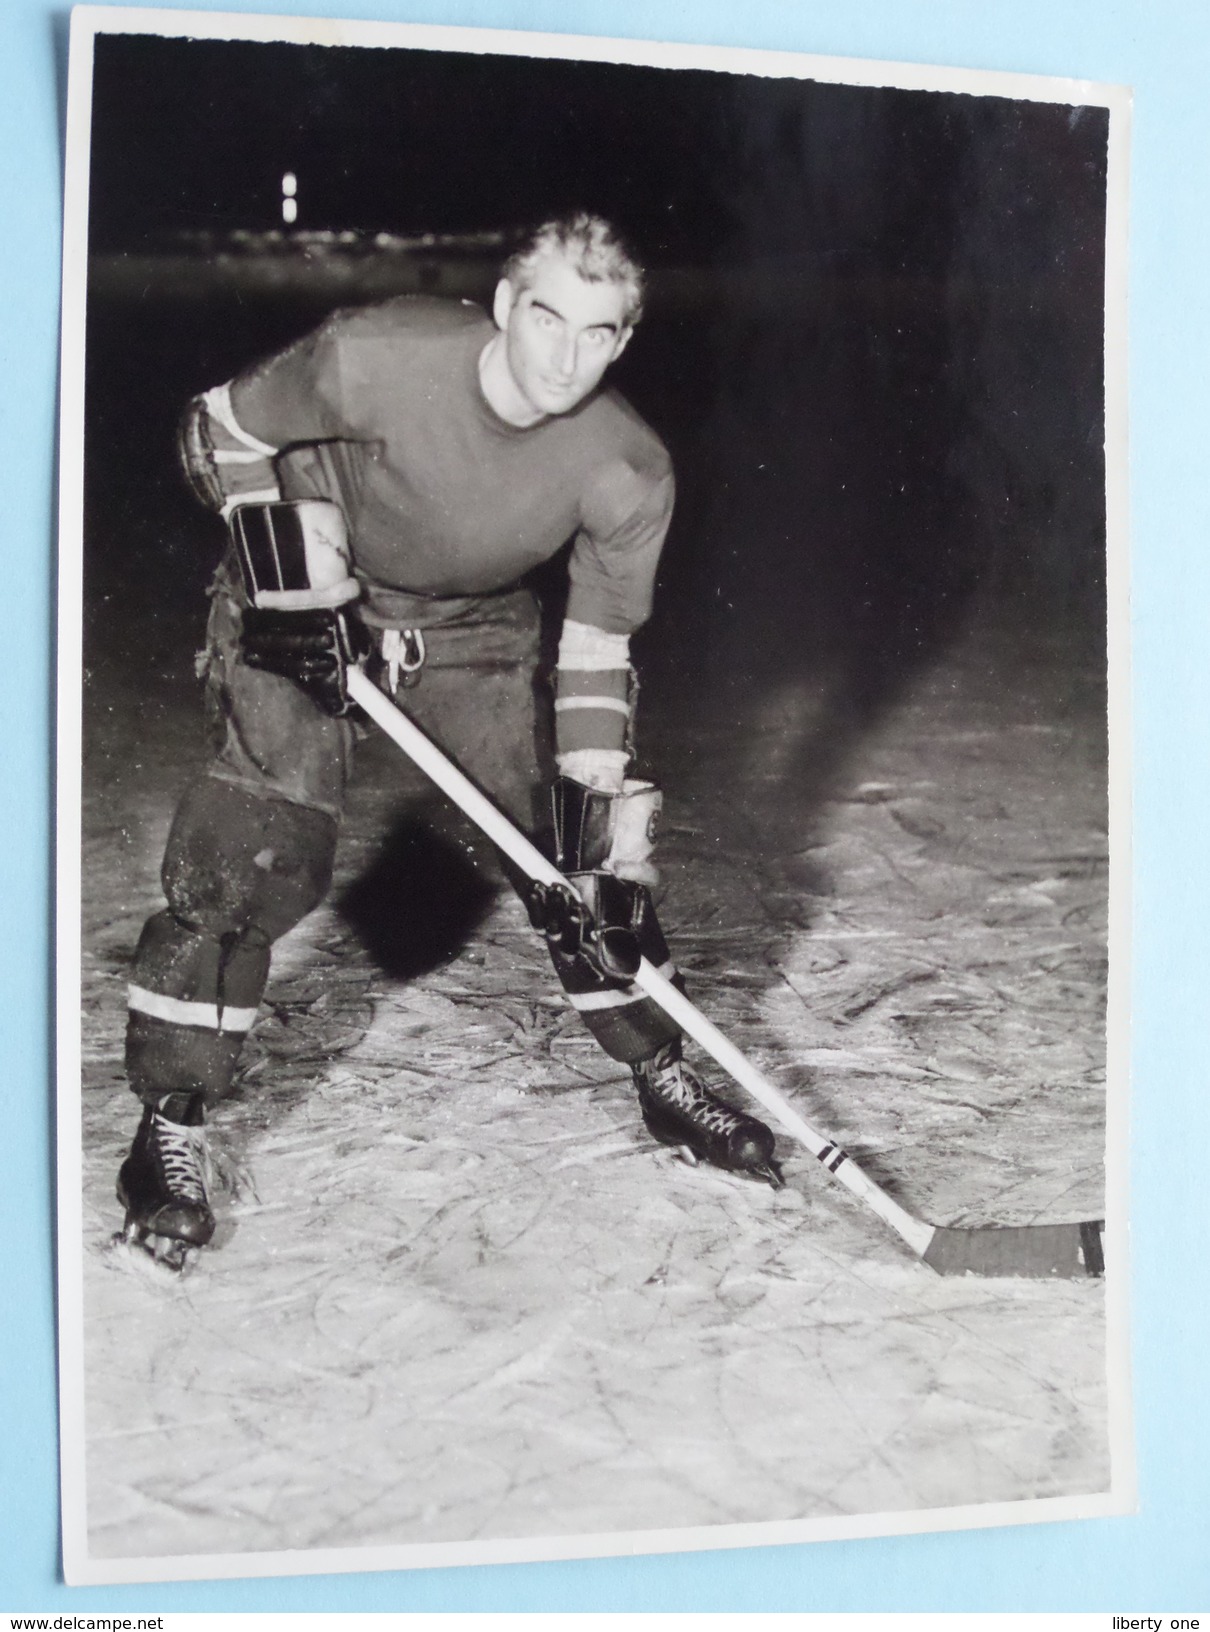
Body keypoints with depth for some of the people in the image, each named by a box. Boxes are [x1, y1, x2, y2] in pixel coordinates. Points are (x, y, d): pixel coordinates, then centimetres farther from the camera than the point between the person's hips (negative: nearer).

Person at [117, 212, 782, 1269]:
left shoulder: (629, 473, -22)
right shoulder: (373, 359, -30)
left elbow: (597, 654, -12)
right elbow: (221, 433, -12)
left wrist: (604, 838, -14)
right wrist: (290, 581, -21)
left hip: (478, 627, 3)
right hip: (304, 606, -2)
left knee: (579, 857, 0)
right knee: (254, 858, -14)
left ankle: (663, 1076, 20)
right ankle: (170, 1126, 2)